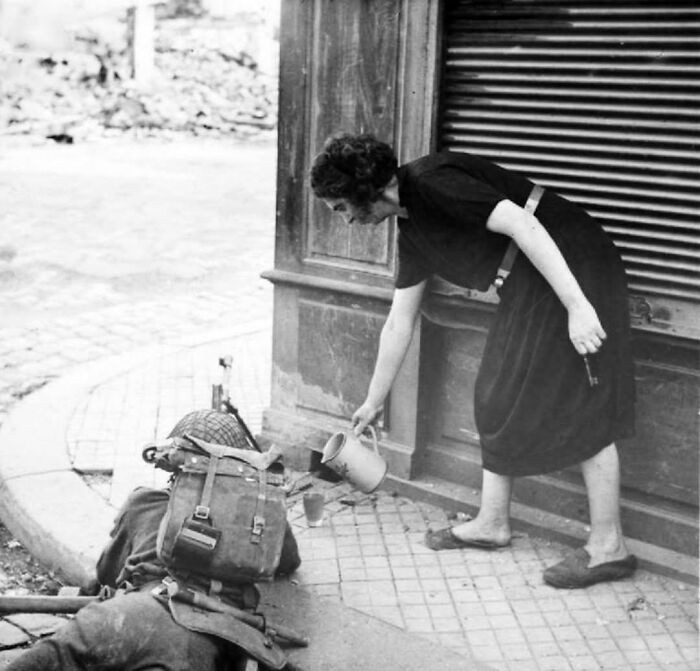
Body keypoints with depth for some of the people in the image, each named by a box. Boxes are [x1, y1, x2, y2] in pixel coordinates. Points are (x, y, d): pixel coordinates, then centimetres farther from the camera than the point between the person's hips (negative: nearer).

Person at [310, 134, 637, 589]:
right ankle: (493, 523, 22)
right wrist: (374, 402, 26)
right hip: (526, 289, 10)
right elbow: (399, 325, 20)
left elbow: (522, 224, -24)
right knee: (498, 398, 11)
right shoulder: (413, 234, 13)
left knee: (583, 406, -6)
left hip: (572, 272, -10)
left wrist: (576, 305, -29)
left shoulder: (432, 182, -16)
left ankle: (609, 547, 2)